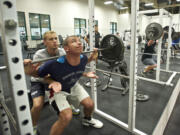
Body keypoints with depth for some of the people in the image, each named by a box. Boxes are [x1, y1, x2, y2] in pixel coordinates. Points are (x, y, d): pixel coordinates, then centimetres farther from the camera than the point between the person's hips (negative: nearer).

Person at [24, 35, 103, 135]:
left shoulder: (83, 58, -23)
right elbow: (37, 73, -24)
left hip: (74, 85, 5)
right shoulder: (55, 64, -39)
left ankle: (87, 120, 39)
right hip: (58, 89, -5)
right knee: (66, 117, -19)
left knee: (90, 104, 2)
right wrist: (29, 71, -44)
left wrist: (91, 58, -6)